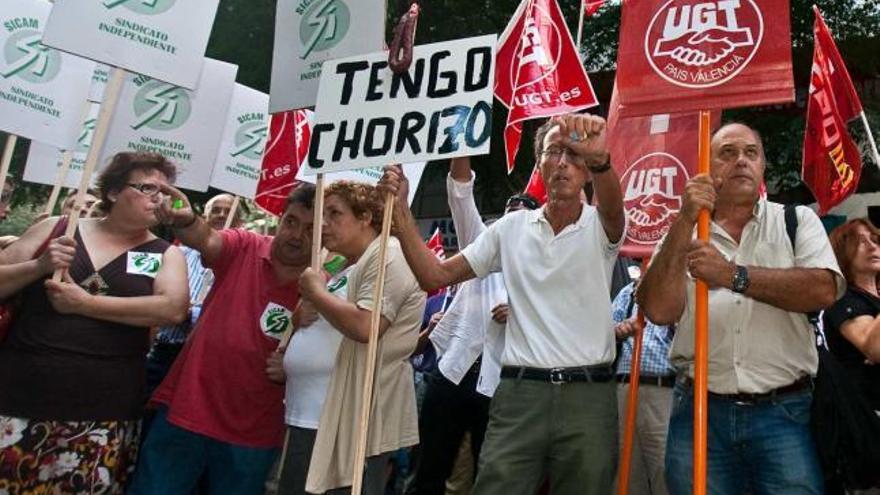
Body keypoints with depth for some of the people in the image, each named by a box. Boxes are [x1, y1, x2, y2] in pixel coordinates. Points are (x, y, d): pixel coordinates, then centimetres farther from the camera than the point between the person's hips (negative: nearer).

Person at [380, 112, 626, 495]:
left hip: (589, 395, -1)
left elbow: (613, 207, -24)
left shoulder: (601, 227, 2)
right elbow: (435, 276, 6)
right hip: (519, 392, 1)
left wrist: (600, 158, -46)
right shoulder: (512, 227, 8)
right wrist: (400, 209, -2)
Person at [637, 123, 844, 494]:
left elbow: (823, 290, -10)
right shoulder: (684, 235, 7)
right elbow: (659, 310, -9)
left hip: (782, 411, 0)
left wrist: (734, 275, -17)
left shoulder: (798, 221, 8)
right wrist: (685, 222, -13)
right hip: (699, 411, 1)